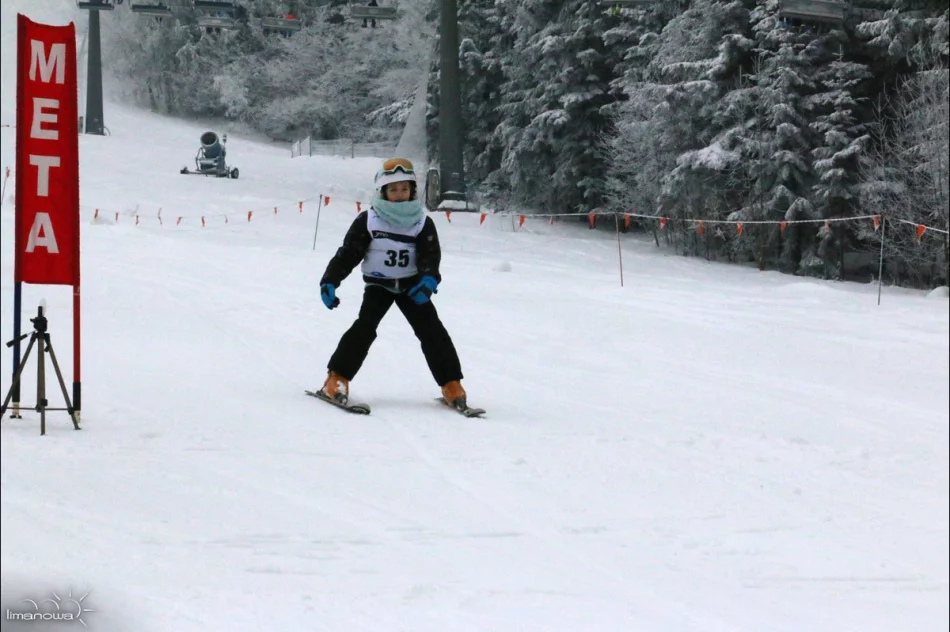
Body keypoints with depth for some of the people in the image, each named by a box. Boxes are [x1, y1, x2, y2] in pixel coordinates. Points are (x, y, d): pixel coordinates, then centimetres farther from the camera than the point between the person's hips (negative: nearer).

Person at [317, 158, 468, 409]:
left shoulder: (422, 223, -4)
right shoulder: (368, 220, -9)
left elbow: (430, 255, -15)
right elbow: (348, 253, -9)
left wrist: (428, 279, -36)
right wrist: (329, 282, -21)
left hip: (411, 285, 2)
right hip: (378, 284, -1)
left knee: (431, 329, -8)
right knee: (365, 326, -20)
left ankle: (451, 384, -2)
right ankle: (337, 378, -14)